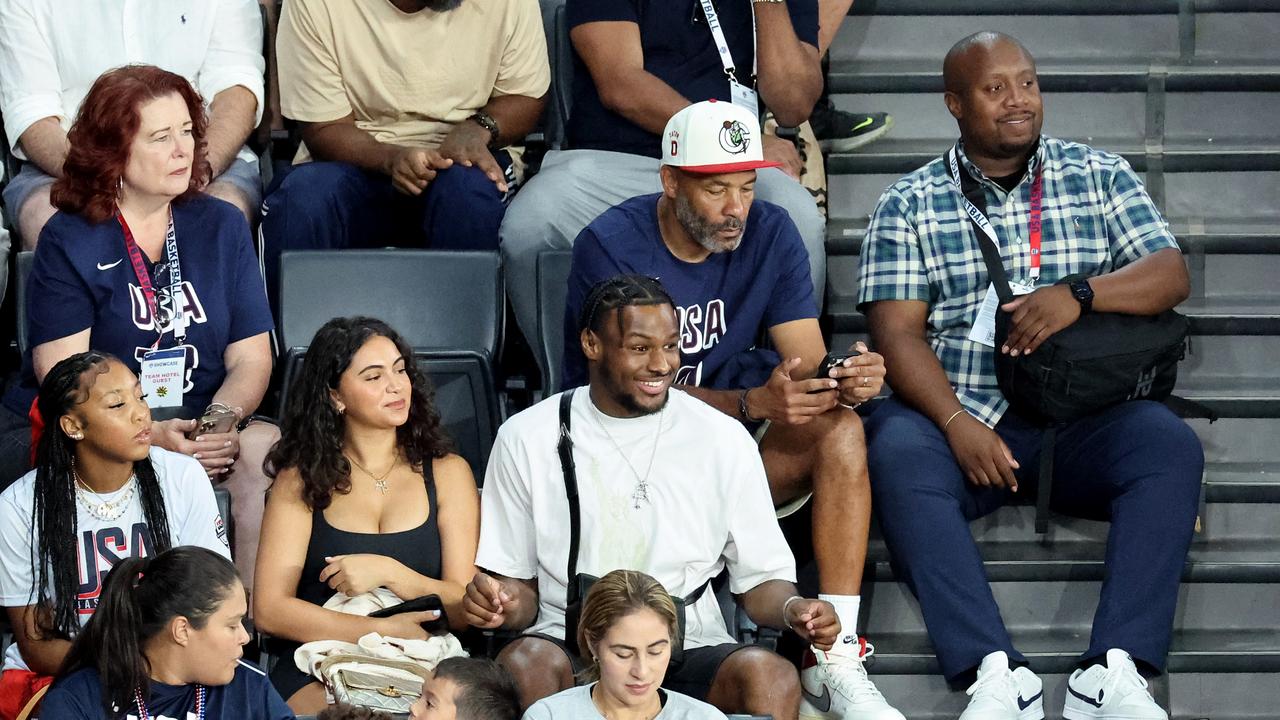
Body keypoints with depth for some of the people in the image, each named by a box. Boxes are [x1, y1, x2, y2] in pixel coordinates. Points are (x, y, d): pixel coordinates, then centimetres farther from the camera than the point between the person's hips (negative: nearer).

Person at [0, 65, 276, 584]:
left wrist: (221, 419, -14)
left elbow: (251, 358, 9)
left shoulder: (222, 228, 13)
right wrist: (150, 437, -22)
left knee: (267, 448, -28)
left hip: (200, 430, 4)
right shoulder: (68, 241, 2)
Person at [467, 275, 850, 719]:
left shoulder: (723, 440, 6)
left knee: (770, 676, -32)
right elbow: (519, 584, 9)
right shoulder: (526, 439, 5)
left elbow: (761, 580, 10)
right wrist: (505, 603, -15)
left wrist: (792, 609, -14)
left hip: (690, 649, 0)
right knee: (525, 664, -35)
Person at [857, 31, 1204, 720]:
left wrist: (1080, 293, -16)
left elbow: (1169, 275, 4)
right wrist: (957, 425, -17)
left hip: (1081, 422, 1)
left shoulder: (1101, 177, 14)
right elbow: (897, 333, -1)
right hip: (963, 418, -1)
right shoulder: (910, 204, 10)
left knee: (1170, 445, -29)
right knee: (895, 451, -34)